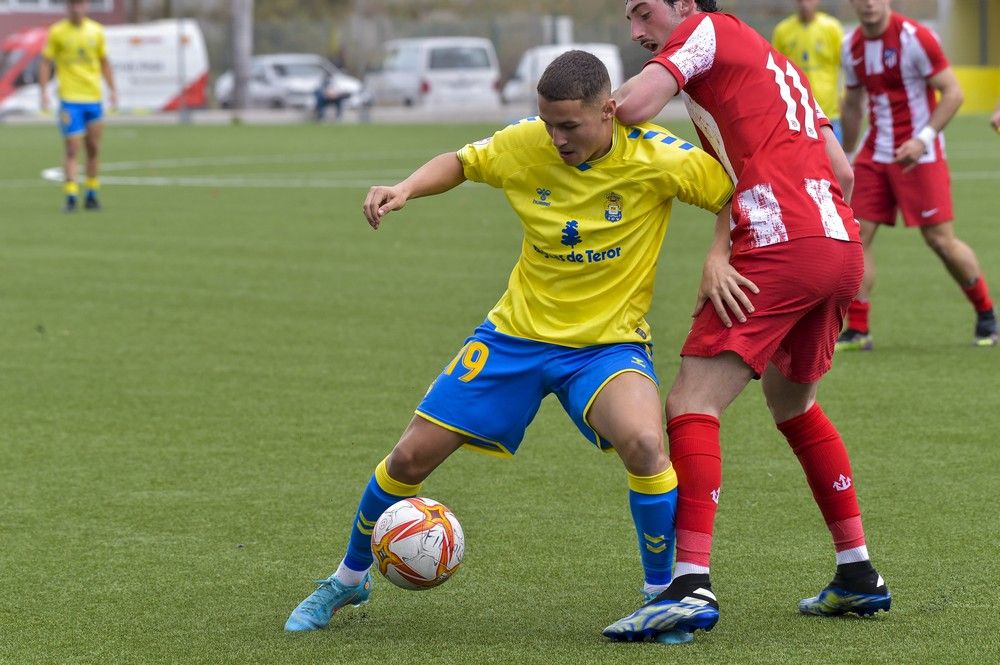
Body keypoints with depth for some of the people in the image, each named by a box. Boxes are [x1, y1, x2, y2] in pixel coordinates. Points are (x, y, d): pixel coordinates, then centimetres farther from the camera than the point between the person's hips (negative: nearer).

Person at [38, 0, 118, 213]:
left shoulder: (96, 30, 7)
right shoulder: (57, 32, -2)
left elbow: (104, 61, 17)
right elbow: (46, 63, 1)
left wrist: (112, 89, 11)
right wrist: (44, 92, -8)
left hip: (93, 98, 4)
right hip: (69, 99, -4)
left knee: (93, 148, 9)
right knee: (71, 149, -9)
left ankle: (91, 195, 20)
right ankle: (71, 197, -8)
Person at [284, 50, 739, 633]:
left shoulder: (656, 158, -20)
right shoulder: (525, 144, -10)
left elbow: (739, 195, -10)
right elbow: (462, 162, 9)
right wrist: (406, 189, -8)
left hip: (608, 343, -3)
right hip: (519, 332, 3)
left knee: (645, 444, -35)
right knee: (411, 456, 2)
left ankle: (663, 595, -11)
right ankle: (349, 579, 30)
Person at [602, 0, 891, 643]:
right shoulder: (778, 61, 27)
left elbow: (630, 106, -11)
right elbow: (841, 170, 25)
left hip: (781, 247, -9)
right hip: (841, 246, 9)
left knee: (692, 403, -9)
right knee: (792, 402, 26)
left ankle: (692, 585, -21)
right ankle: (859, 575, 26)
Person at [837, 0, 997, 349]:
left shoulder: (914, 38, -14)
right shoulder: (852, 47, 5)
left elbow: (953, 92, -13)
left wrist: (923, 139, -22)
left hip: (919, 155, -6)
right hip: (875, 153, 6)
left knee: (940, 239, -5)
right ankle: (857, 330, 1)